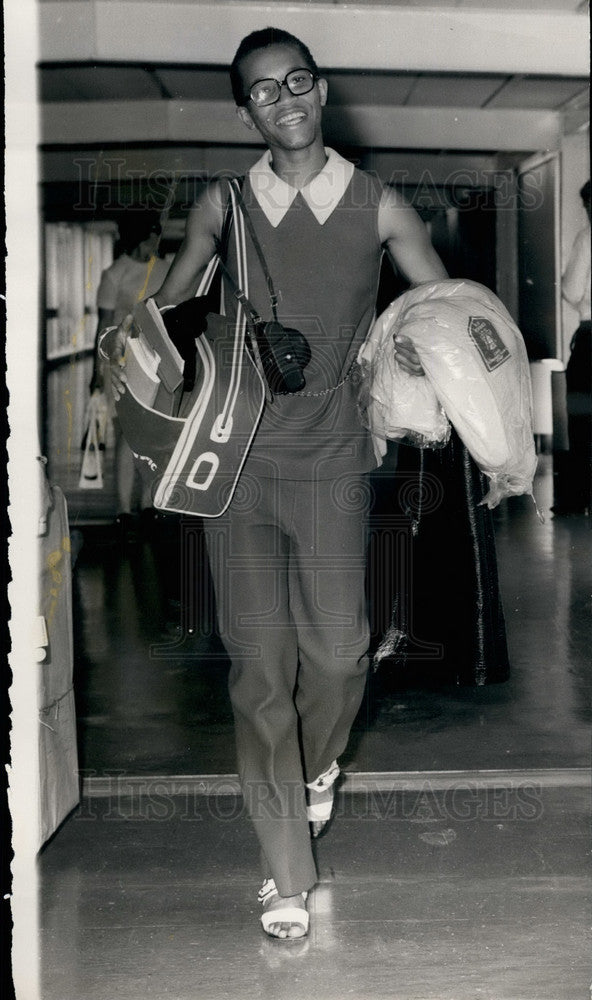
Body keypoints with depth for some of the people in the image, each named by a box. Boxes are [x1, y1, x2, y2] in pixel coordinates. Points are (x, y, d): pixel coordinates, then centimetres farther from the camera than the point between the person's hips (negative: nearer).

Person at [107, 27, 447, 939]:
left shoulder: (378, 207, 3)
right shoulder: (224, 206, 5)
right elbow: (171, 303, 17)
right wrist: (130, 352, -3)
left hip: (331, 462, 0)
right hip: (239, 459, 1)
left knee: (337, 651, 0)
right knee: (259, 665, 0)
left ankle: (316, 766, 38)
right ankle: (287, 871, 13)